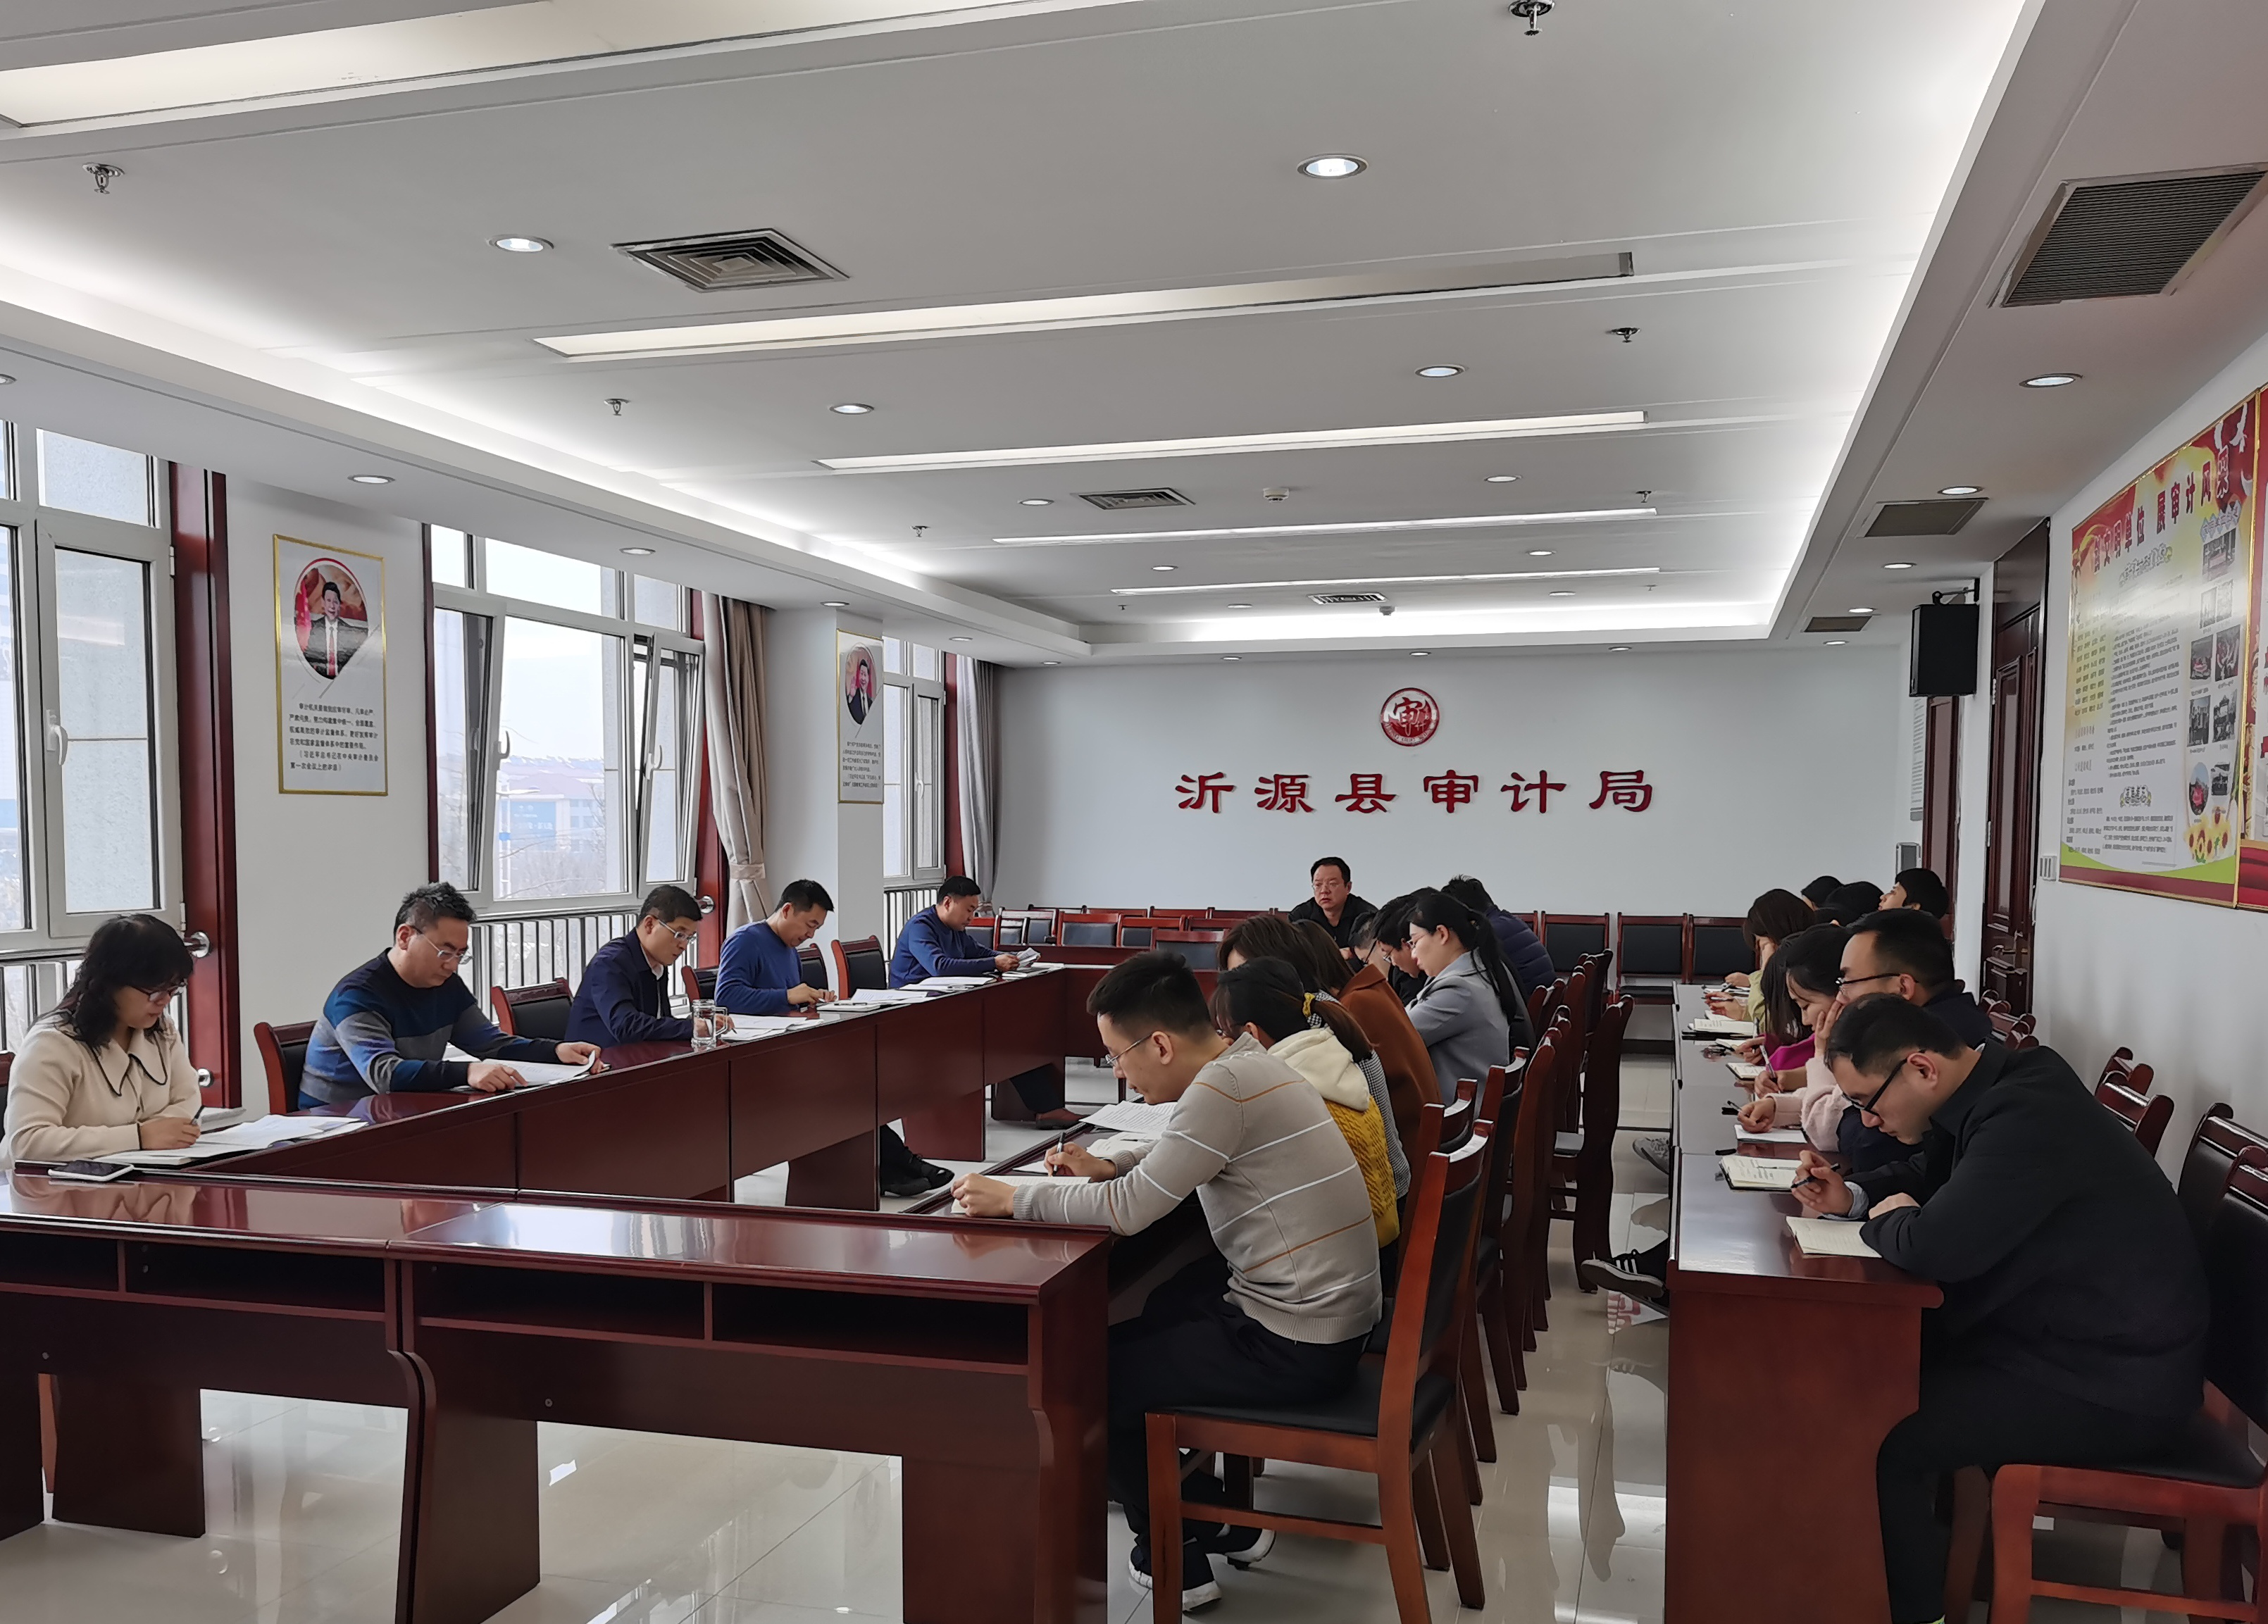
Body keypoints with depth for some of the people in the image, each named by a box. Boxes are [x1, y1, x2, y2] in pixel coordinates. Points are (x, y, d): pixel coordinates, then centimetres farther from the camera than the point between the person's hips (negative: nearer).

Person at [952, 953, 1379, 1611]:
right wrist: (1105, 1165, 5)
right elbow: (1177, 1150, 23)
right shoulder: (1243, 1061, 5)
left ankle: (1174, 1559, 22)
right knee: (1129, 1325, 25)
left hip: (1294, 1346, -10)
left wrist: (1011, 1198, -11)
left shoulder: (1224, 1086, -24)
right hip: (1326, 1311, 10)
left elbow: (1129, 1209, -23)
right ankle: (1221, 1524, 31)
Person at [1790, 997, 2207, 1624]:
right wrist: (1852, 1197, 1)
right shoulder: (1999, 1090, 2)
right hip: (2060, 1334, 10)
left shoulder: (2027, 1116, -29)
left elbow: (1936, 1246, -36)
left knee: (1880, 1433, -18)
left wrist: (1887, 1220, -13)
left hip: (2111, 1387, -10)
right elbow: (1929, 1175, 20)